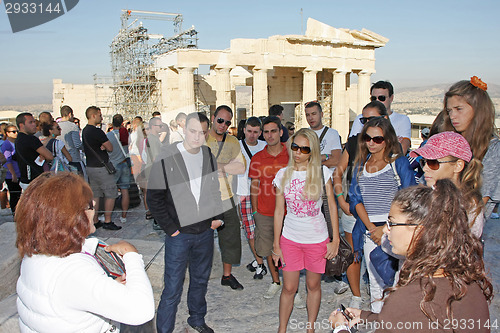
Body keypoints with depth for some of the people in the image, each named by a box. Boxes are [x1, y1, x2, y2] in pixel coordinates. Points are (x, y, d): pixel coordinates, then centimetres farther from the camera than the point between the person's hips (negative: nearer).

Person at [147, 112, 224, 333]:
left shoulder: (209, 157, 3)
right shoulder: (167, 158, -12)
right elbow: (154, 198, -9)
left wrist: (218, 217, 5)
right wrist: (170, 228, -11)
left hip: (206, 232, 5)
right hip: (179, 234, -5)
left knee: (201, 280, 20)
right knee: (173, 288, 1)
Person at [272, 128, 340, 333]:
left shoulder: (322, 172, -6)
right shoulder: (283, 175, -2)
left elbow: (332, 206, -2)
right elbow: (279, 211, 2)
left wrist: (335, 240, -5)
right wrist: (276, 245, 3)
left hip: (317, 239, 0)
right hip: (290, 238, 1)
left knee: (313, 285, 13)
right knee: (289, 287, 5)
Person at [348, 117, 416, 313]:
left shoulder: (399, 162, 1)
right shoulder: (361, 164, 13)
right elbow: (355, 199, 7)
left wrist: (385, 228, -13)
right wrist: (371, 227, -7)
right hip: (368, 231, 4)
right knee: (375, 281, 9)